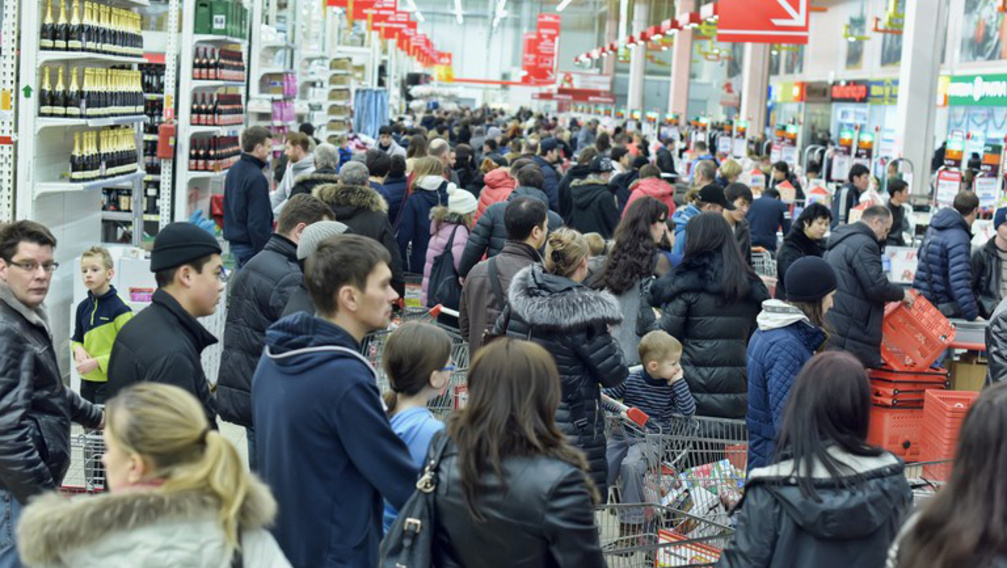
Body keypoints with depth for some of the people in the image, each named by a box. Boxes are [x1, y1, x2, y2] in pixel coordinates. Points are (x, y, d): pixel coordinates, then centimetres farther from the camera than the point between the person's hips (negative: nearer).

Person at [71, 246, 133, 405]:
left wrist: (97, 362, -20)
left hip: (110, 381, -6)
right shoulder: (83, 307, 7)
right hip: (87, 380, 7)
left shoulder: (119, 308, -13)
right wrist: (78, 349, -5)